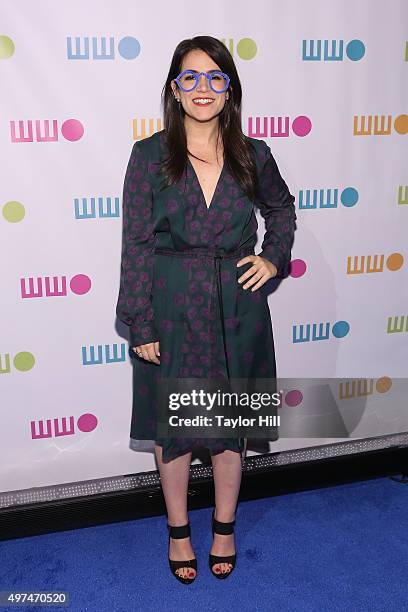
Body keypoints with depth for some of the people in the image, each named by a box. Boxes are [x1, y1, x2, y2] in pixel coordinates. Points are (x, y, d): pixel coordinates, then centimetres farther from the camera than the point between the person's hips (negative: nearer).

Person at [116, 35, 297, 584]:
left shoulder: (252, 156, 0)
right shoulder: (149, 155, -6)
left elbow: (282, 209, 20)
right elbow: (136, 245, -7)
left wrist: (274, 258, 3)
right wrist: (141, 325, -9)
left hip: (237, 308, 2)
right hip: (172, 310, -1)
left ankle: (225, 527, 36)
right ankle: (178, 529, 35)